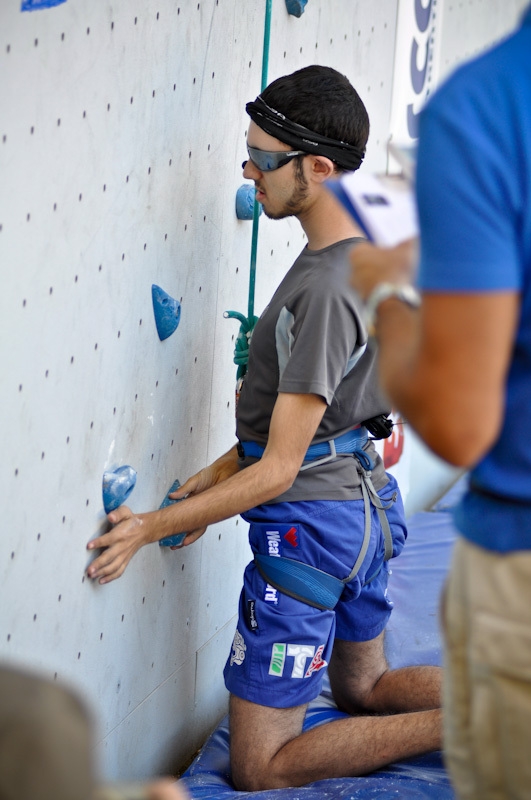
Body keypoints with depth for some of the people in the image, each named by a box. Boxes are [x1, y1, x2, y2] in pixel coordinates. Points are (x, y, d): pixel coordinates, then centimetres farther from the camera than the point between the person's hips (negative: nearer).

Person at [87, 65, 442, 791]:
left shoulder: (322, 290, -27)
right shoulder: (371, 247, 2)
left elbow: (279, 470, -24)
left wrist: (150, 527, -19)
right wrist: (228, 466, 11)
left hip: (310, 525, -10)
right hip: (363, 495, 10)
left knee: (260, 768, 0)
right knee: (363, 690, 29)